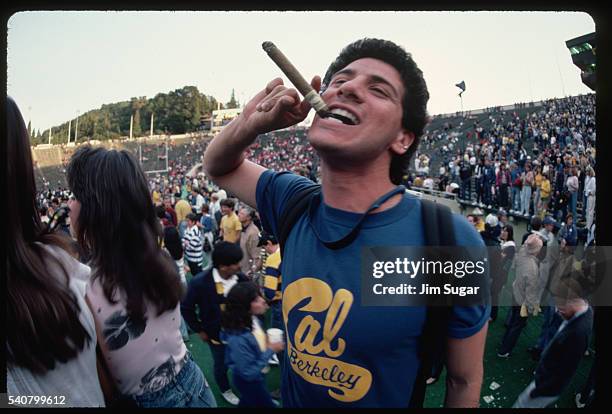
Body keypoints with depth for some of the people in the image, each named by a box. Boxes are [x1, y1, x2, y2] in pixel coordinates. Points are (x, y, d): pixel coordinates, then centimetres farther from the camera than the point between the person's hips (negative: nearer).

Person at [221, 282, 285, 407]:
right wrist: (271, 350, -26)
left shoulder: (253, 319, -15)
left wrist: (268, 343, -12)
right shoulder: (238, 338, -39)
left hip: (256, 376, 7)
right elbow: (249, 373, -30)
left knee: (248, 402, 32)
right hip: (248, 380, -7)